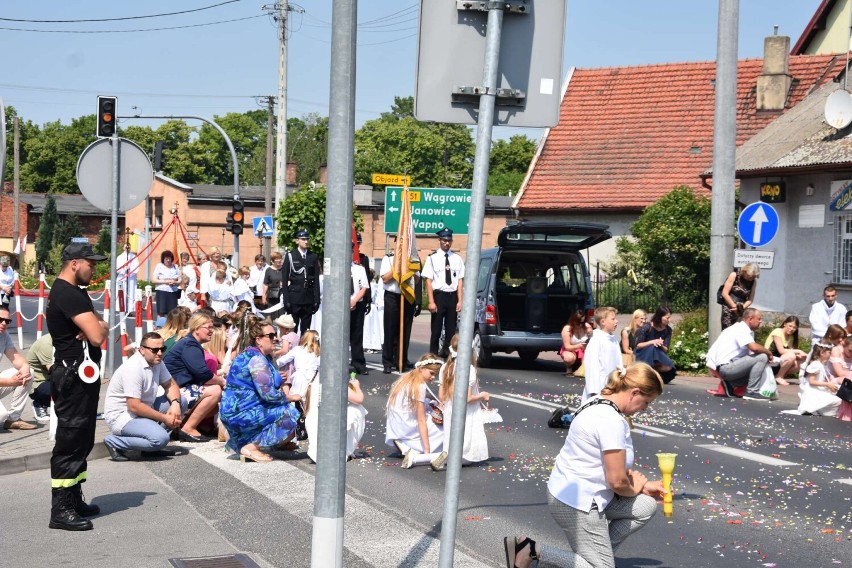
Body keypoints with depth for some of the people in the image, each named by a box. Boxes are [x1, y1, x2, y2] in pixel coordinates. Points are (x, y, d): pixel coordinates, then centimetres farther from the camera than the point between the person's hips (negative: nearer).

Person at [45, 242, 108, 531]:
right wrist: (99, 326, -2)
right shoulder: (68, 294, -18)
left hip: (82, 376, 11)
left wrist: (96, 326, -9)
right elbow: (98, 335, -25)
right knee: (70, 442, -9)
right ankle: (61, 510, -6)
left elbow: (99, 327, 15)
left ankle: (74, 500, 24)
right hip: (73, 376, -11)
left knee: (81, 441, 16)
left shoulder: (75, 291, 16)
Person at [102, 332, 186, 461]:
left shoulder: (157, 362, 3)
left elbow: (170, 384, 12)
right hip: (121, 415, -10)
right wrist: (164, 419, -19)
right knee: (160, 438, -28)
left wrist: (175, 403, -12)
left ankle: (151, 447, 2)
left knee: (180, 402, 2)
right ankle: (114, 442, -10)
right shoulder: (133, 368, -25)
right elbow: (134, 407, -27)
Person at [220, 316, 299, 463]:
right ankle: (252, 447, -13)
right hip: (241, 414, -10)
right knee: (290, 414, -14)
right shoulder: (256, 359, -16)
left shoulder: (249, 355, 16)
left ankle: (239, 443, 15)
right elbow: (268, 394, -22)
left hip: (235, 414, 10)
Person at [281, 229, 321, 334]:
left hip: (309, 297, 2)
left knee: (306, 329, 7)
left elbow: (316, 280, 7)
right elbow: (285, 280, 0)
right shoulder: (290, 256, 1)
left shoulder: (313, 257, 8)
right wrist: (286, 300, -6)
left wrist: (317, 299, 2)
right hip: (294, 297, -2)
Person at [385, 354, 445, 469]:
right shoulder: (420, 386, -16)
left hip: (394, 429, 8)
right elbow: (421, 421, -19)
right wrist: (427, 450, -19)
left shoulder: (406, 378, 9)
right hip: (406, 428, -8)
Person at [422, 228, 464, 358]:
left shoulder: (457, 258, 7)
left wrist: (460, 301, -2)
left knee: (451, 329, 8)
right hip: (439, 295, -3)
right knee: (436, 329, 0)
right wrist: (431, 302, -11)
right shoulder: (433, 258, -2)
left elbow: (460, 281, 5)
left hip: (453, 296, 3)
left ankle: (448, 355, 17)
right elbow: (428, 280, -5)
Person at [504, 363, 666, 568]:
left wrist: (642, 486, 10)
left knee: (646, 506, 11)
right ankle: (531, 550, -4)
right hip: (576, 503, -10)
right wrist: (634, 489, 0)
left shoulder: (600, 404, 7)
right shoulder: (611, 421, -24)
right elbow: (617, 481, -22)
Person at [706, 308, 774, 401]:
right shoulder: (741, 330, -14)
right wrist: (768, 352, -12)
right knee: (761, 358, -18)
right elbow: (754, 347, -28)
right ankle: (752, 392, -16)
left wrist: (767, 353, -4)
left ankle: (729, 384, 10)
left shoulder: (747, 330, 18)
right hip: (726, 367, -10)